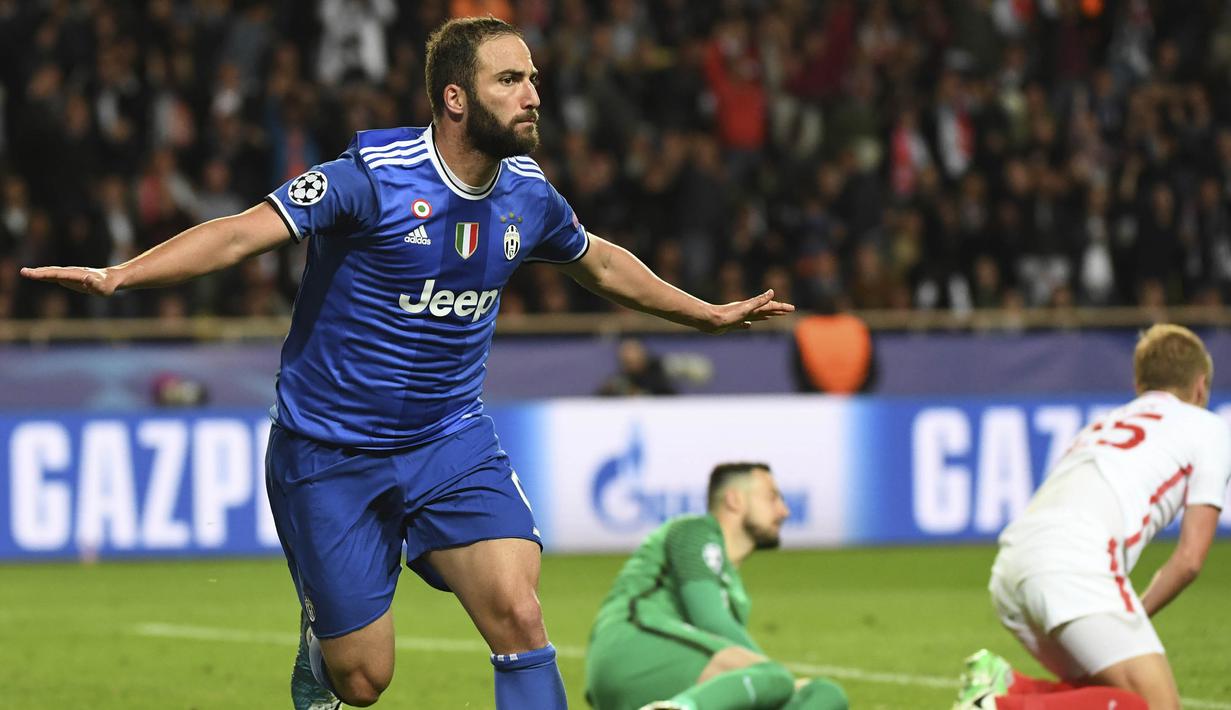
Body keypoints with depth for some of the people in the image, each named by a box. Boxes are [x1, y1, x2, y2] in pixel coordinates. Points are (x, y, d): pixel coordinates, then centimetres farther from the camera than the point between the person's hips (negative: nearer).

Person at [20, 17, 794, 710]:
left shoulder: (527, 195, 0)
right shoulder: (374, 176, -18)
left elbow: (600, 263, 22)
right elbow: (244, 231, -27)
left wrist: (711, 314, 30)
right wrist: (118, 275, -40)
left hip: (453, 440, 4)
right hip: (331, 453, -4)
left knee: (519, 613, -18)